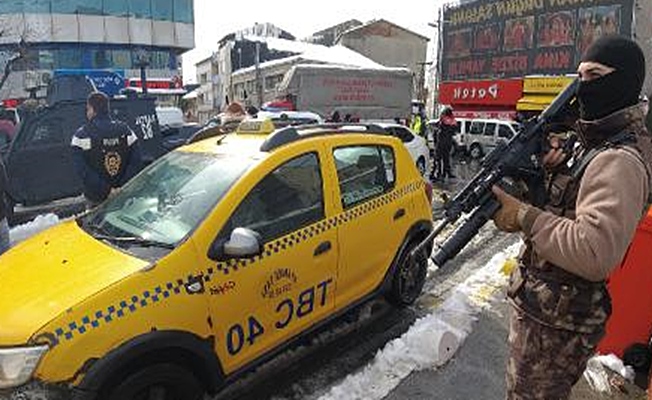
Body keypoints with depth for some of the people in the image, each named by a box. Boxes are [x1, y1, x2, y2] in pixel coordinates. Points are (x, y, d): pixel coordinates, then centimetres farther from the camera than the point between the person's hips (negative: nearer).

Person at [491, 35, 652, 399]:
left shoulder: (620, 161, -23)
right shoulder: (597, 141, 10)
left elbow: (595, 254, -32)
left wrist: (524, 217, -26)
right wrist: (555, 169, -3)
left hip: (554, 324, -9)